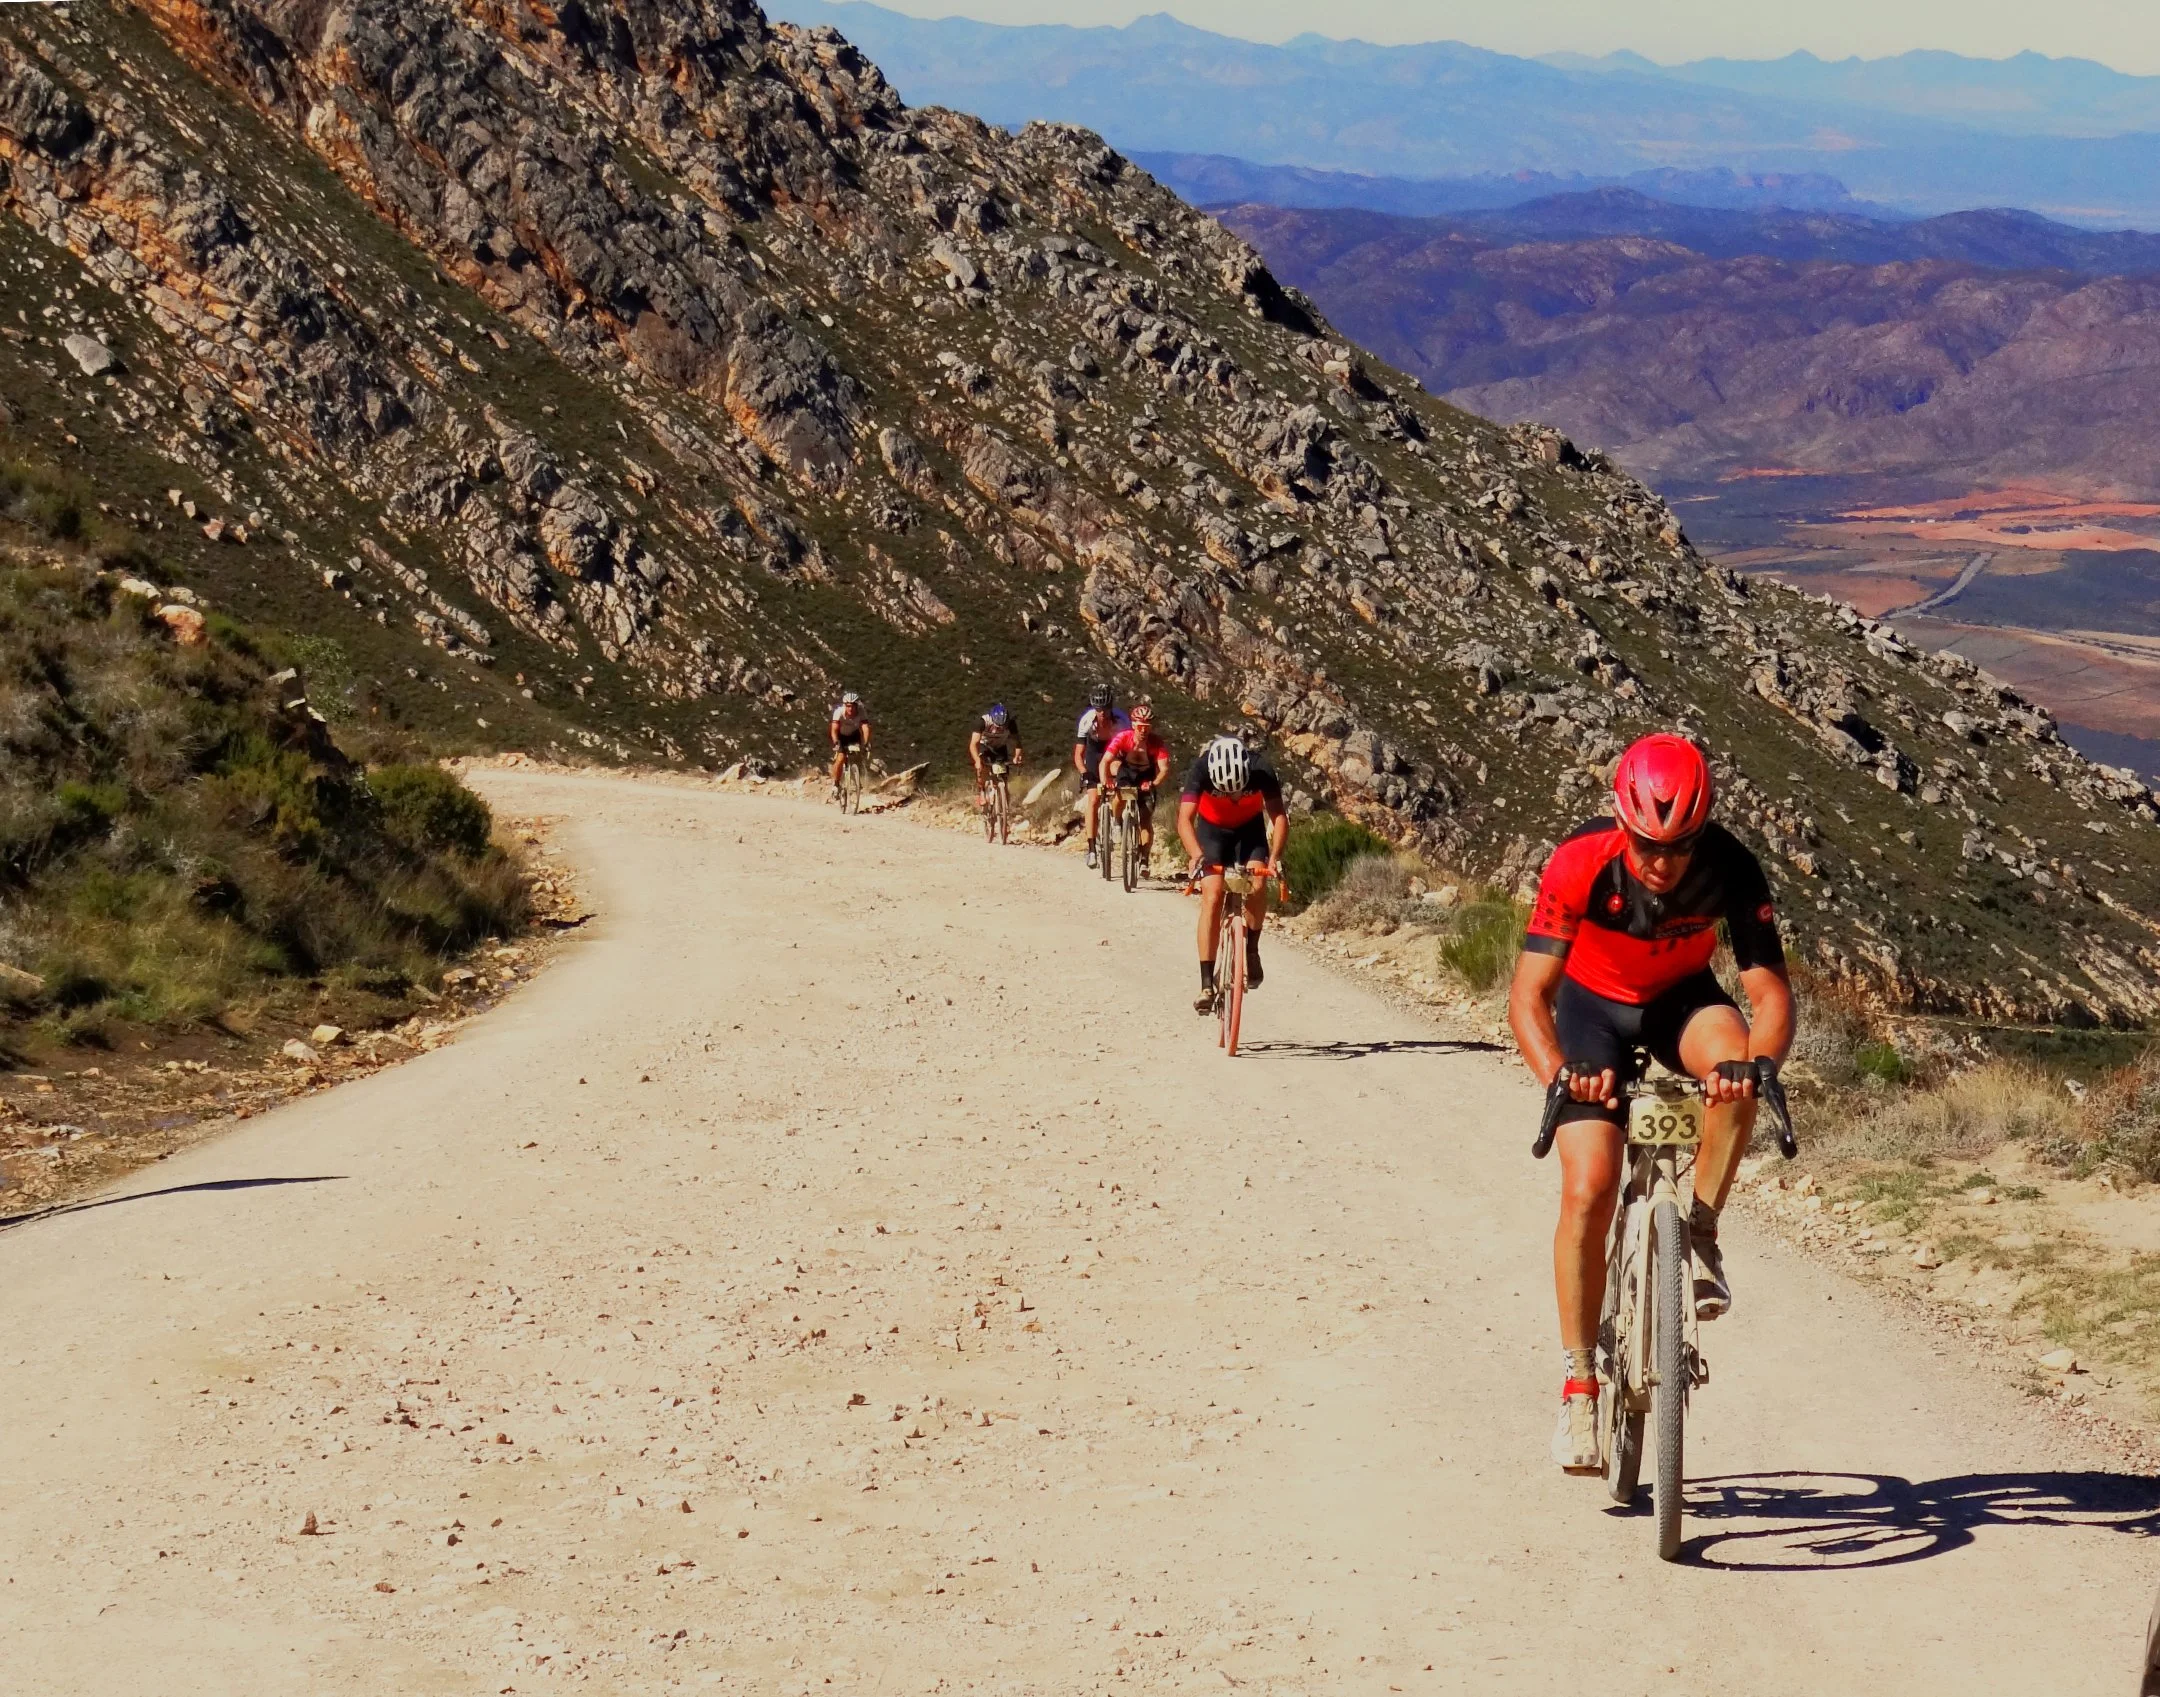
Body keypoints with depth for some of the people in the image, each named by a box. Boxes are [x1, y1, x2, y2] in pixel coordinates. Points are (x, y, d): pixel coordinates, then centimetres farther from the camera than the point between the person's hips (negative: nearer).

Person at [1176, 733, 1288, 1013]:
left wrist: (1275, 857, -45)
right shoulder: (1201, 770, -33)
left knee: (1257, 886, -24)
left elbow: (1279, 816, -31)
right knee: (1212, 897, -16)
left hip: (1250, 828, 1)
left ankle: (1251, 950, 3)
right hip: (1213, 829, -1)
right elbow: (1185, 819, -38)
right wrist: (1197, 855, -55)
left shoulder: (1261, 772, -31)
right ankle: (1207, 984, -16)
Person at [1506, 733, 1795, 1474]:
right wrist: (1556, 1070, -52)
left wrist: (1754, 1062, -52)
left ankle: (1701, 1235, -15)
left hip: (1681, 998, 1)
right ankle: (1580, 1383, -2)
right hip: (1594, 1003, -1)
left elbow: (1771, 994, -30)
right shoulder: (1580, 863, -32)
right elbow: (1528, 994, -32)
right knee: (1589, 1189, -15)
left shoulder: (1731, 869, -29)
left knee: (1734, 1063, -35)